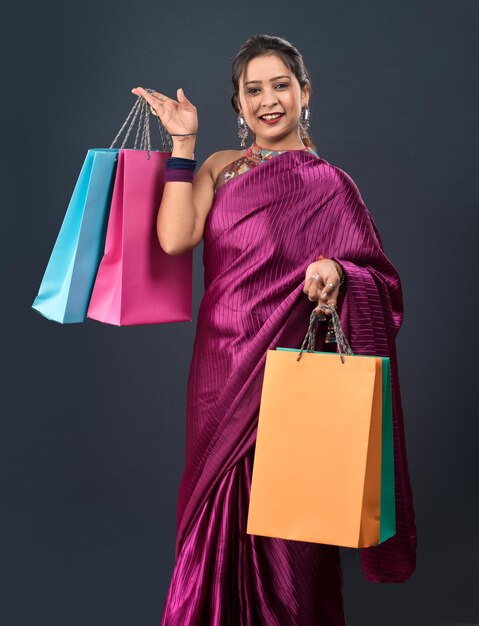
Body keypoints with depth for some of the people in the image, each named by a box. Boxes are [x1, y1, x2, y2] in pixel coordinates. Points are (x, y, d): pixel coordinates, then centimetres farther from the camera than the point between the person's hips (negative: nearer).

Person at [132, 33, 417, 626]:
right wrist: (183, 142, -5)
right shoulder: (220, 168, 9)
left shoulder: (329, 184, 1)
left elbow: (383, 282, -1)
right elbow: (174, 238, -8)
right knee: (221, 509, 11)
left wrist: (336, 271, -22)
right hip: (223, 369, 3)